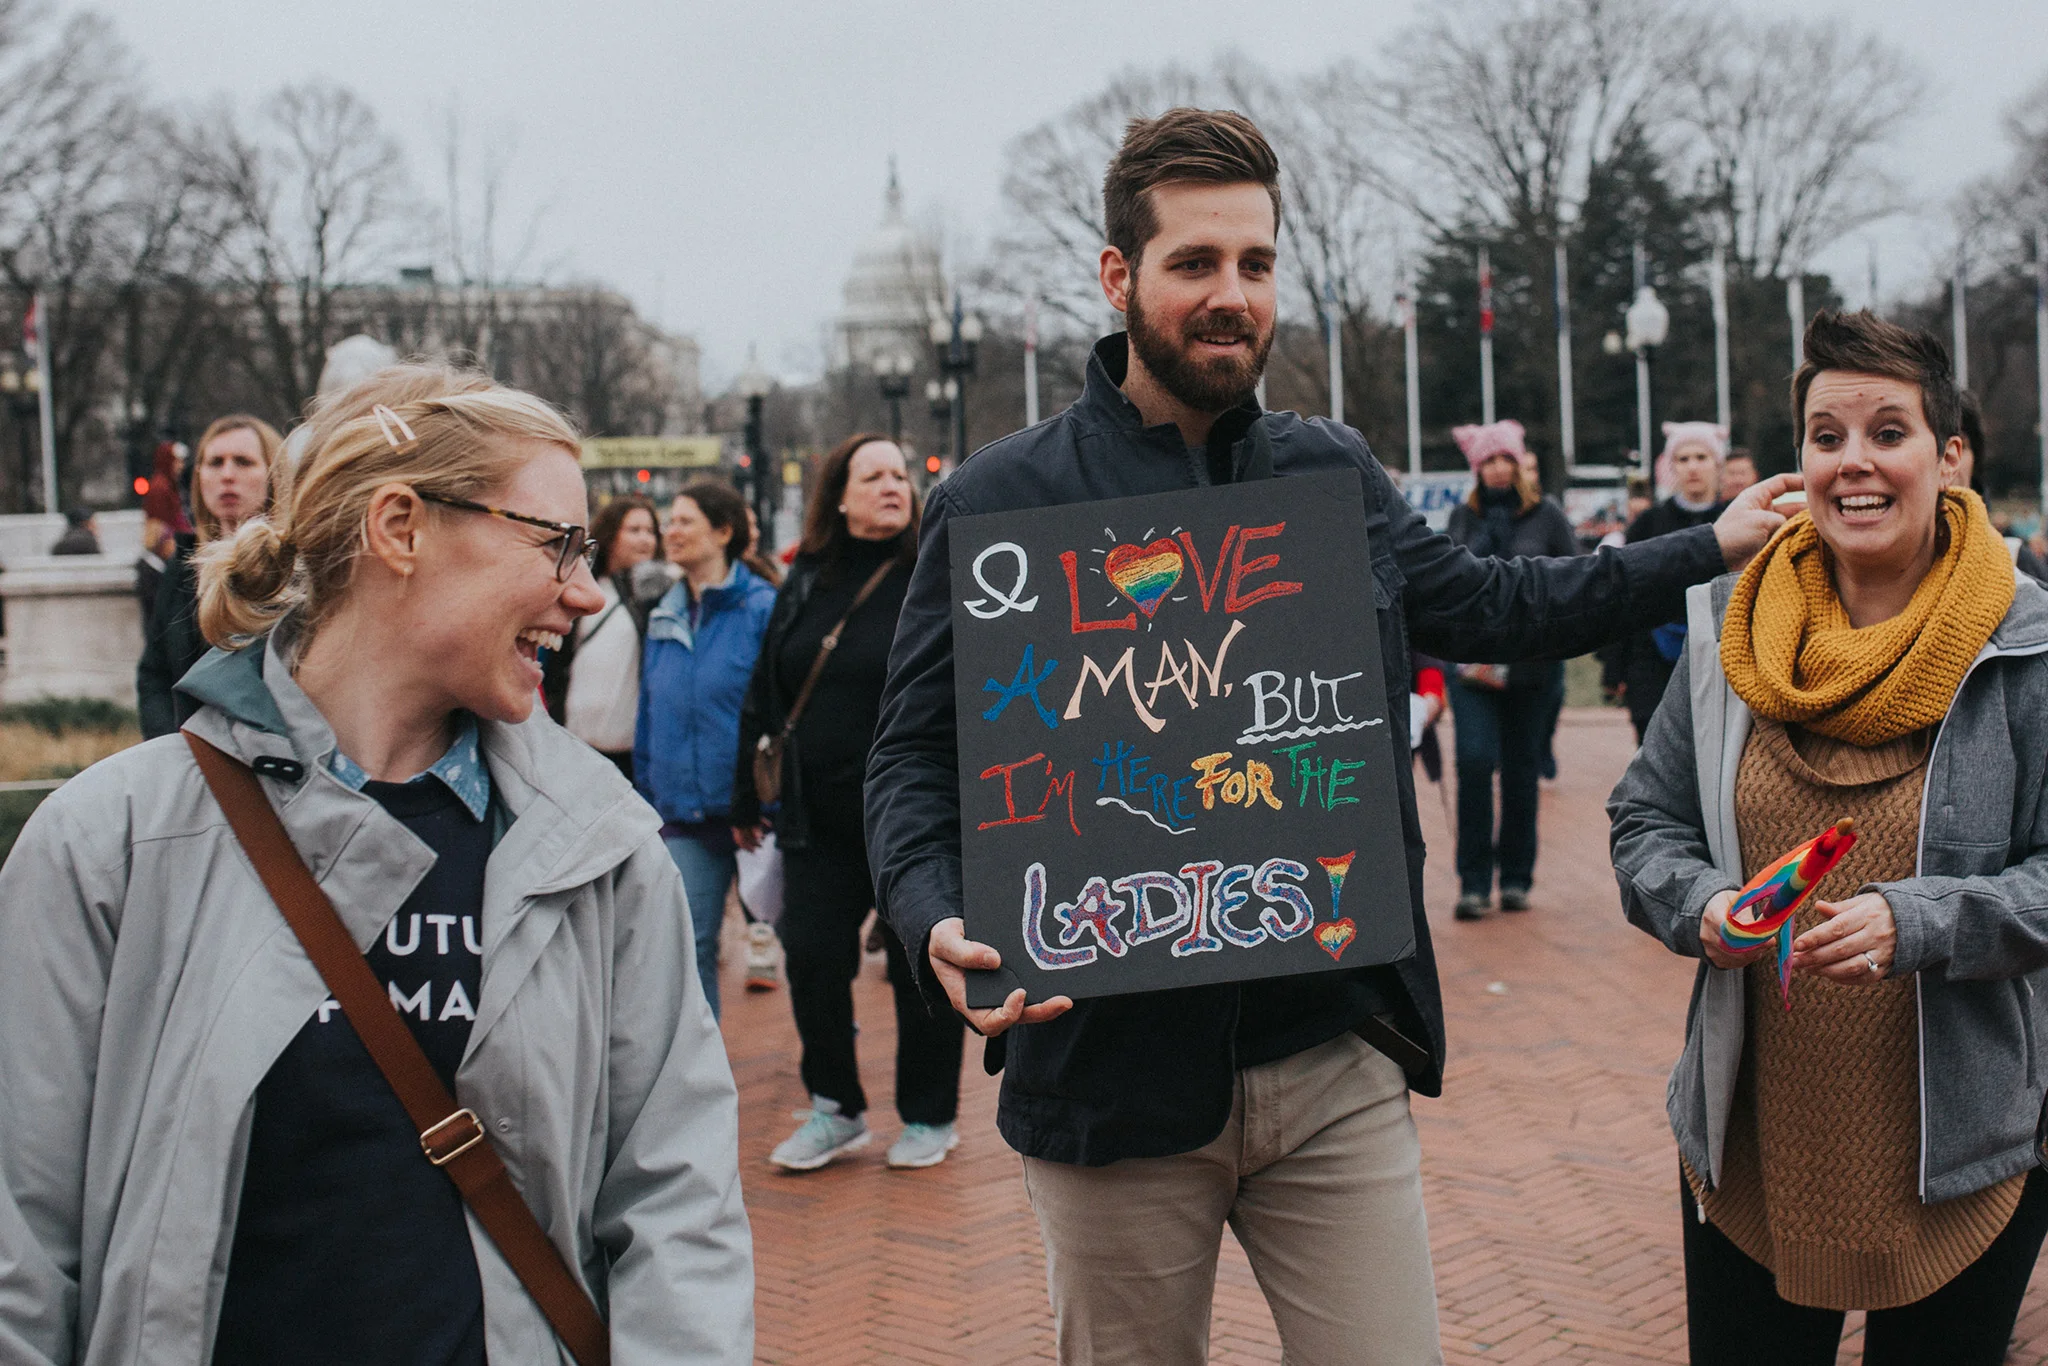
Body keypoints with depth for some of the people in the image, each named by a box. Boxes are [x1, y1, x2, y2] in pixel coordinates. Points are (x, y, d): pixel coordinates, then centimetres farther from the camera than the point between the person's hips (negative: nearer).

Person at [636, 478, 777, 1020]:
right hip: (684, 813, 5)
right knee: (690, 945, 0)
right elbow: (648, 716, 17)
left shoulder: (762, 608, -8)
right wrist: (648, 799, 14)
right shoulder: (664, 618, 11)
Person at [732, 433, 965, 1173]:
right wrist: (746, 798, 12)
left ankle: (929, 1116, 22)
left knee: (919, 965, 6)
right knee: (811, 959, 4)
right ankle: (835, 1110, 21)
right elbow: (764, 696, 13)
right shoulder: (805, 583, 9)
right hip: (819, 819, 4)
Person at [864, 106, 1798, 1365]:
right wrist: (940, 927, -22)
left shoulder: (1336, 477, 8)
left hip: (1336, 1063, 3)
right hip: (1113, 1066, -3)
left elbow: (1482, 604, 23)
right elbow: (918, 755, -3)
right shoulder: (999, 502, -4)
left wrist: (1712, 550, 22)